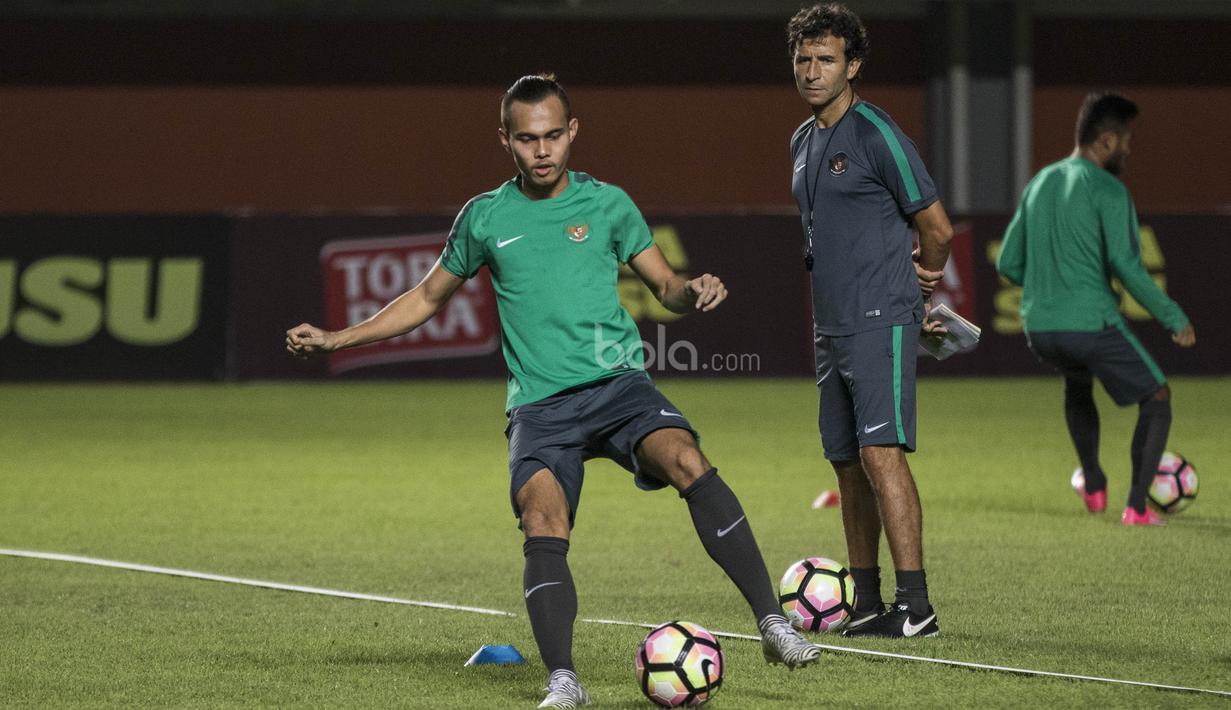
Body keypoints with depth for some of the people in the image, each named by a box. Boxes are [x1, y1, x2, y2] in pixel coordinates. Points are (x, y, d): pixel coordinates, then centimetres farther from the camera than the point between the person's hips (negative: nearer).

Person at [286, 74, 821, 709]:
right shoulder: (484, 217, 11)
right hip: (539, 406, 1)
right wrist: (335, 339, 19)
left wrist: (694, 292, -8)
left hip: (617, 383, 0)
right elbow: (426, 298, 24)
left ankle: (771, 622, -26)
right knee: (543, 520, -26)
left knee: (688, 461, -28)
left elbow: (665, 286, 16)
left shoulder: (606, 203, 10)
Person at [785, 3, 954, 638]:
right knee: (847, 461, 9)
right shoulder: (803, 141, 16)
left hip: (881, 323, -8)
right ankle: (866, 603, 15)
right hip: (832, 327, 8)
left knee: (880, 452, -17)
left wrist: (919, 282, 11)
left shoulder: (877, 134, -10)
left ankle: (915, 605, -20)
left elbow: (936, 228, -5)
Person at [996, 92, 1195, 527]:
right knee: (1157, 399, 11)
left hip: (1039, 327, 7)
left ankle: (1094, 487, 33)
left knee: (1077, 384, 37)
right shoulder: (1107, 190, -9)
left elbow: (1008, 264, 16)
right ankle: (1137, 507, 2)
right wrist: (1174, 319, -8)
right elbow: (1127, 265, -17)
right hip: (1092, 324, -7)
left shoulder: (1039, 184, 12)